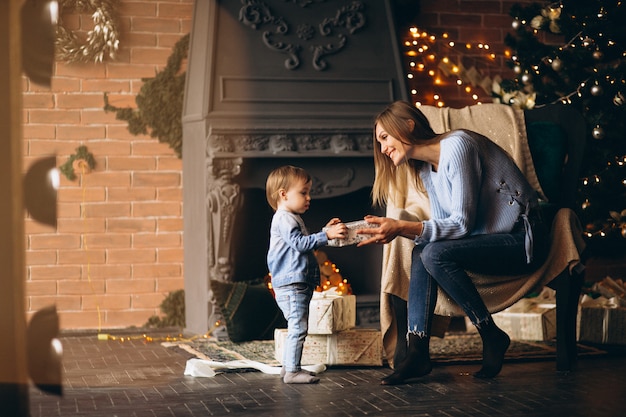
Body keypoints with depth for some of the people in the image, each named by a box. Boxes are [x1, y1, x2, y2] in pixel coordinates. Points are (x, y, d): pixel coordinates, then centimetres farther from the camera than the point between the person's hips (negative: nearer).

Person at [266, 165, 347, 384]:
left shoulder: (292, 218, 23)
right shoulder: (284, 219, -12)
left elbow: (305, 243, 30)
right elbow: (300, 243, -23)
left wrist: (326, 230, 24)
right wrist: (327, 235, -28)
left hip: (298, 284, 11)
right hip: (291, 284, -11)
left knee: (296, 328, 15)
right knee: (298, 327, -12)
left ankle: (288, 367, 23)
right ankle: (292, 371, -10)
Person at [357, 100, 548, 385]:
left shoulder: (456, 146, -17)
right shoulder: (425, 168, 11)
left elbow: (462, 223, -22)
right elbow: (442, 226, 7)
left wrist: (402, 227, -26)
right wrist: (393, 230, -9)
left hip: (522, 238, -9)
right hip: (491, 239, 9)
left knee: (436, 254, -26)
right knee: (421, 252, -11)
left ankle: (492, 337, -11)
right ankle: (417, 352, -16)